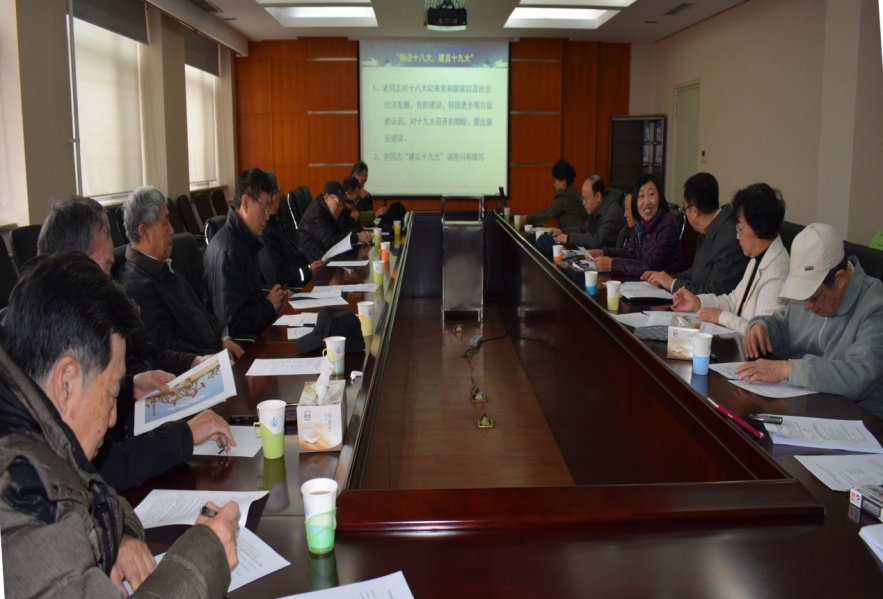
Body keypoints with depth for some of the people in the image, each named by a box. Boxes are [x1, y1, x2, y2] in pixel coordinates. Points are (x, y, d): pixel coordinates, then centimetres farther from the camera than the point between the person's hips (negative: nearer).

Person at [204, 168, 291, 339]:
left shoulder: (245, 241, 9)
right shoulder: (227, 250, -19)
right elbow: (232, 321, -23)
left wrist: (276, 299, 1)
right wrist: (270, 306, -9)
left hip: (256, 332, 9)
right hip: (240, 341, -9)